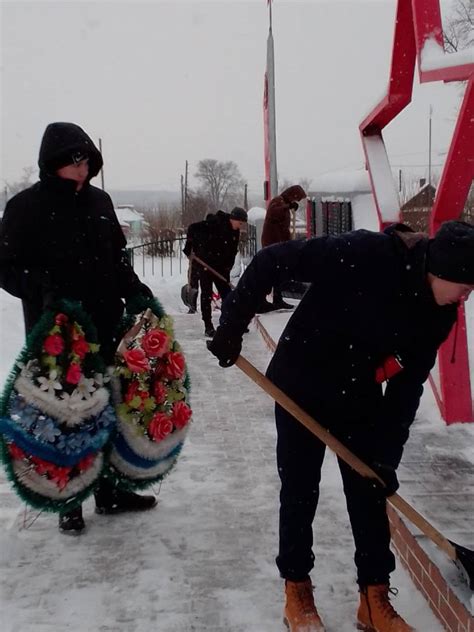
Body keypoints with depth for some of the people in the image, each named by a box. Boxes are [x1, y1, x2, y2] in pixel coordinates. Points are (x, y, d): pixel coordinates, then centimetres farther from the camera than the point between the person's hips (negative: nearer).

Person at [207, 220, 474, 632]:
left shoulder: (440, 312, -11)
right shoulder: (366, 255, -30)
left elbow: (409, 385, -5)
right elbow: (271, 262, -25)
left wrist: (388, 453, -8)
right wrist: (232, 327, -23)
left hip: (360, 398, 5)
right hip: (301, 389, -5)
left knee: (370, 493, 8)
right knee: (300, 492, 6)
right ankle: (297, 593, 25)